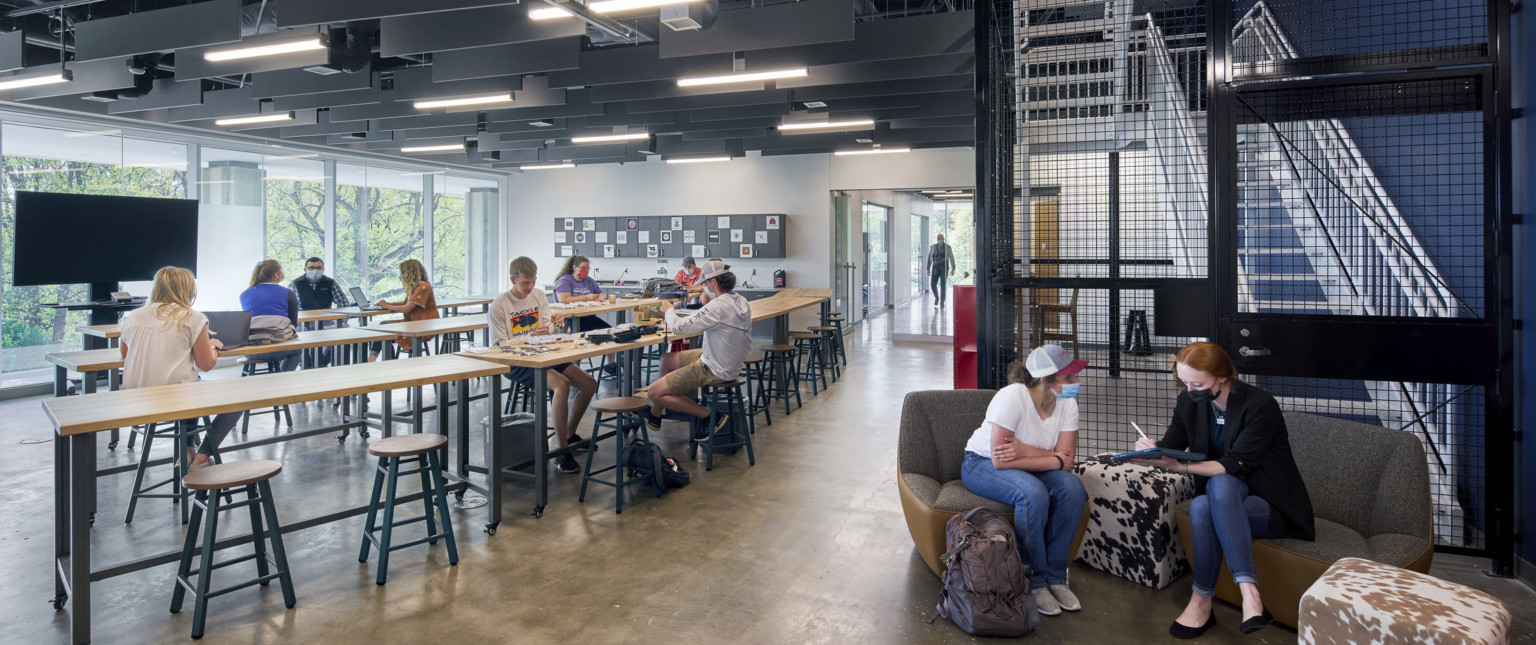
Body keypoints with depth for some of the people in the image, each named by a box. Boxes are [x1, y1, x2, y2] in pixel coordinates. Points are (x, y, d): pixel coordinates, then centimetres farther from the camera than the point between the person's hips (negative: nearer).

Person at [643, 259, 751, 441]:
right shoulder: (741, 302, 1)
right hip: (730, 364, 10)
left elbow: (678, 328, -20)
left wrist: (669, 310, -4)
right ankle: (655, 414, 35)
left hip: (714, 371, -10)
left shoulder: (718, 307, -27)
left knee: (655, 392, -6)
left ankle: (709, 415, -3)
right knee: (667, 359, 24)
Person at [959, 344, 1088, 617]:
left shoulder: (1067, 402, -9)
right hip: (981, 464, -6)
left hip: (1027, 468, 6)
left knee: (1073, 488, -23)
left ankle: (1055, 576, -11)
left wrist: (1025, 451, -29)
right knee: (1033, 494, -34)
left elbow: (1067, 458, -13)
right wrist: (1055, 460, -23)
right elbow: (999, 460, -29)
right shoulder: (1012, 397, -27)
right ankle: (1034, 581, -16)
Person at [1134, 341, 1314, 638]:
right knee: (1201, 507, -34)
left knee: (1217, 488, -38)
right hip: (1226, 502, 5)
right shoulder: (1189, 401, -1)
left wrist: (1180, 466, -36)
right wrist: (1152, 450, -21)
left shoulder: (1260, 405, -18)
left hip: (1275, 506, -4)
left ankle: (1202, 601, -35)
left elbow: (1236, 466, -24)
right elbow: (1171, 444, 4)